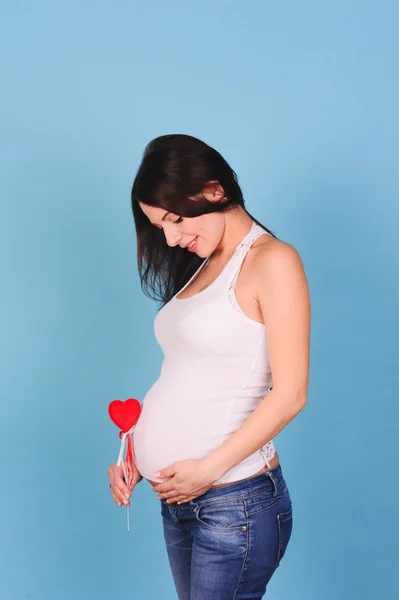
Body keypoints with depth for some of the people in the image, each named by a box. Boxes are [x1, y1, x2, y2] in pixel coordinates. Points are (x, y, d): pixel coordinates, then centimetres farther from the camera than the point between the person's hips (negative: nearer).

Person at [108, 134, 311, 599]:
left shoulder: (272, 261, -9)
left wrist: (208, 468, -15)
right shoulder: (203, 265, 14)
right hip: (178, 498, 7)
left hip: (236, 503, -7)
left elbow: (289, 394, -15)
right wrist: (133, 456, 3)